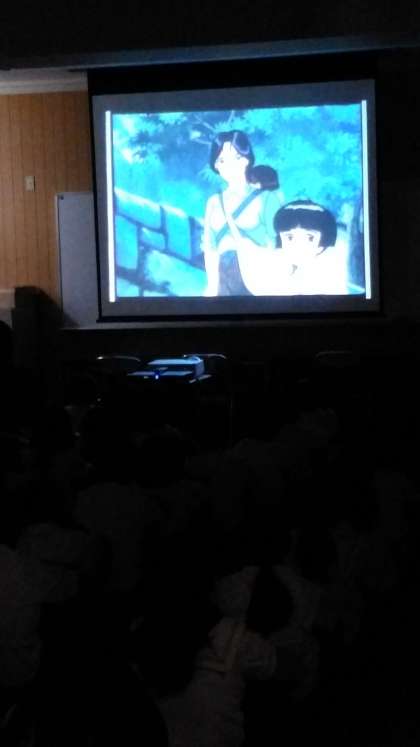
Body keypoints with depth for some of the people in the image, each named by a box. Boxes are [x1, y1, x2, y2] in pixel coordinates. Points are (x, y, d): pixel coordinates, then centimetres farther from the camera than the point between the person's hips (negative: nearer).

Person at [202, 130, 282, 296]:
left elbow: (274, 245, -3)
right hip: (225, 281, 3)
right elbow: (209, 247, 9)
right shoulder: (214, 202, 12)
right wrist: (212, 284, 0)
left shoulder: (267, 198, 1)